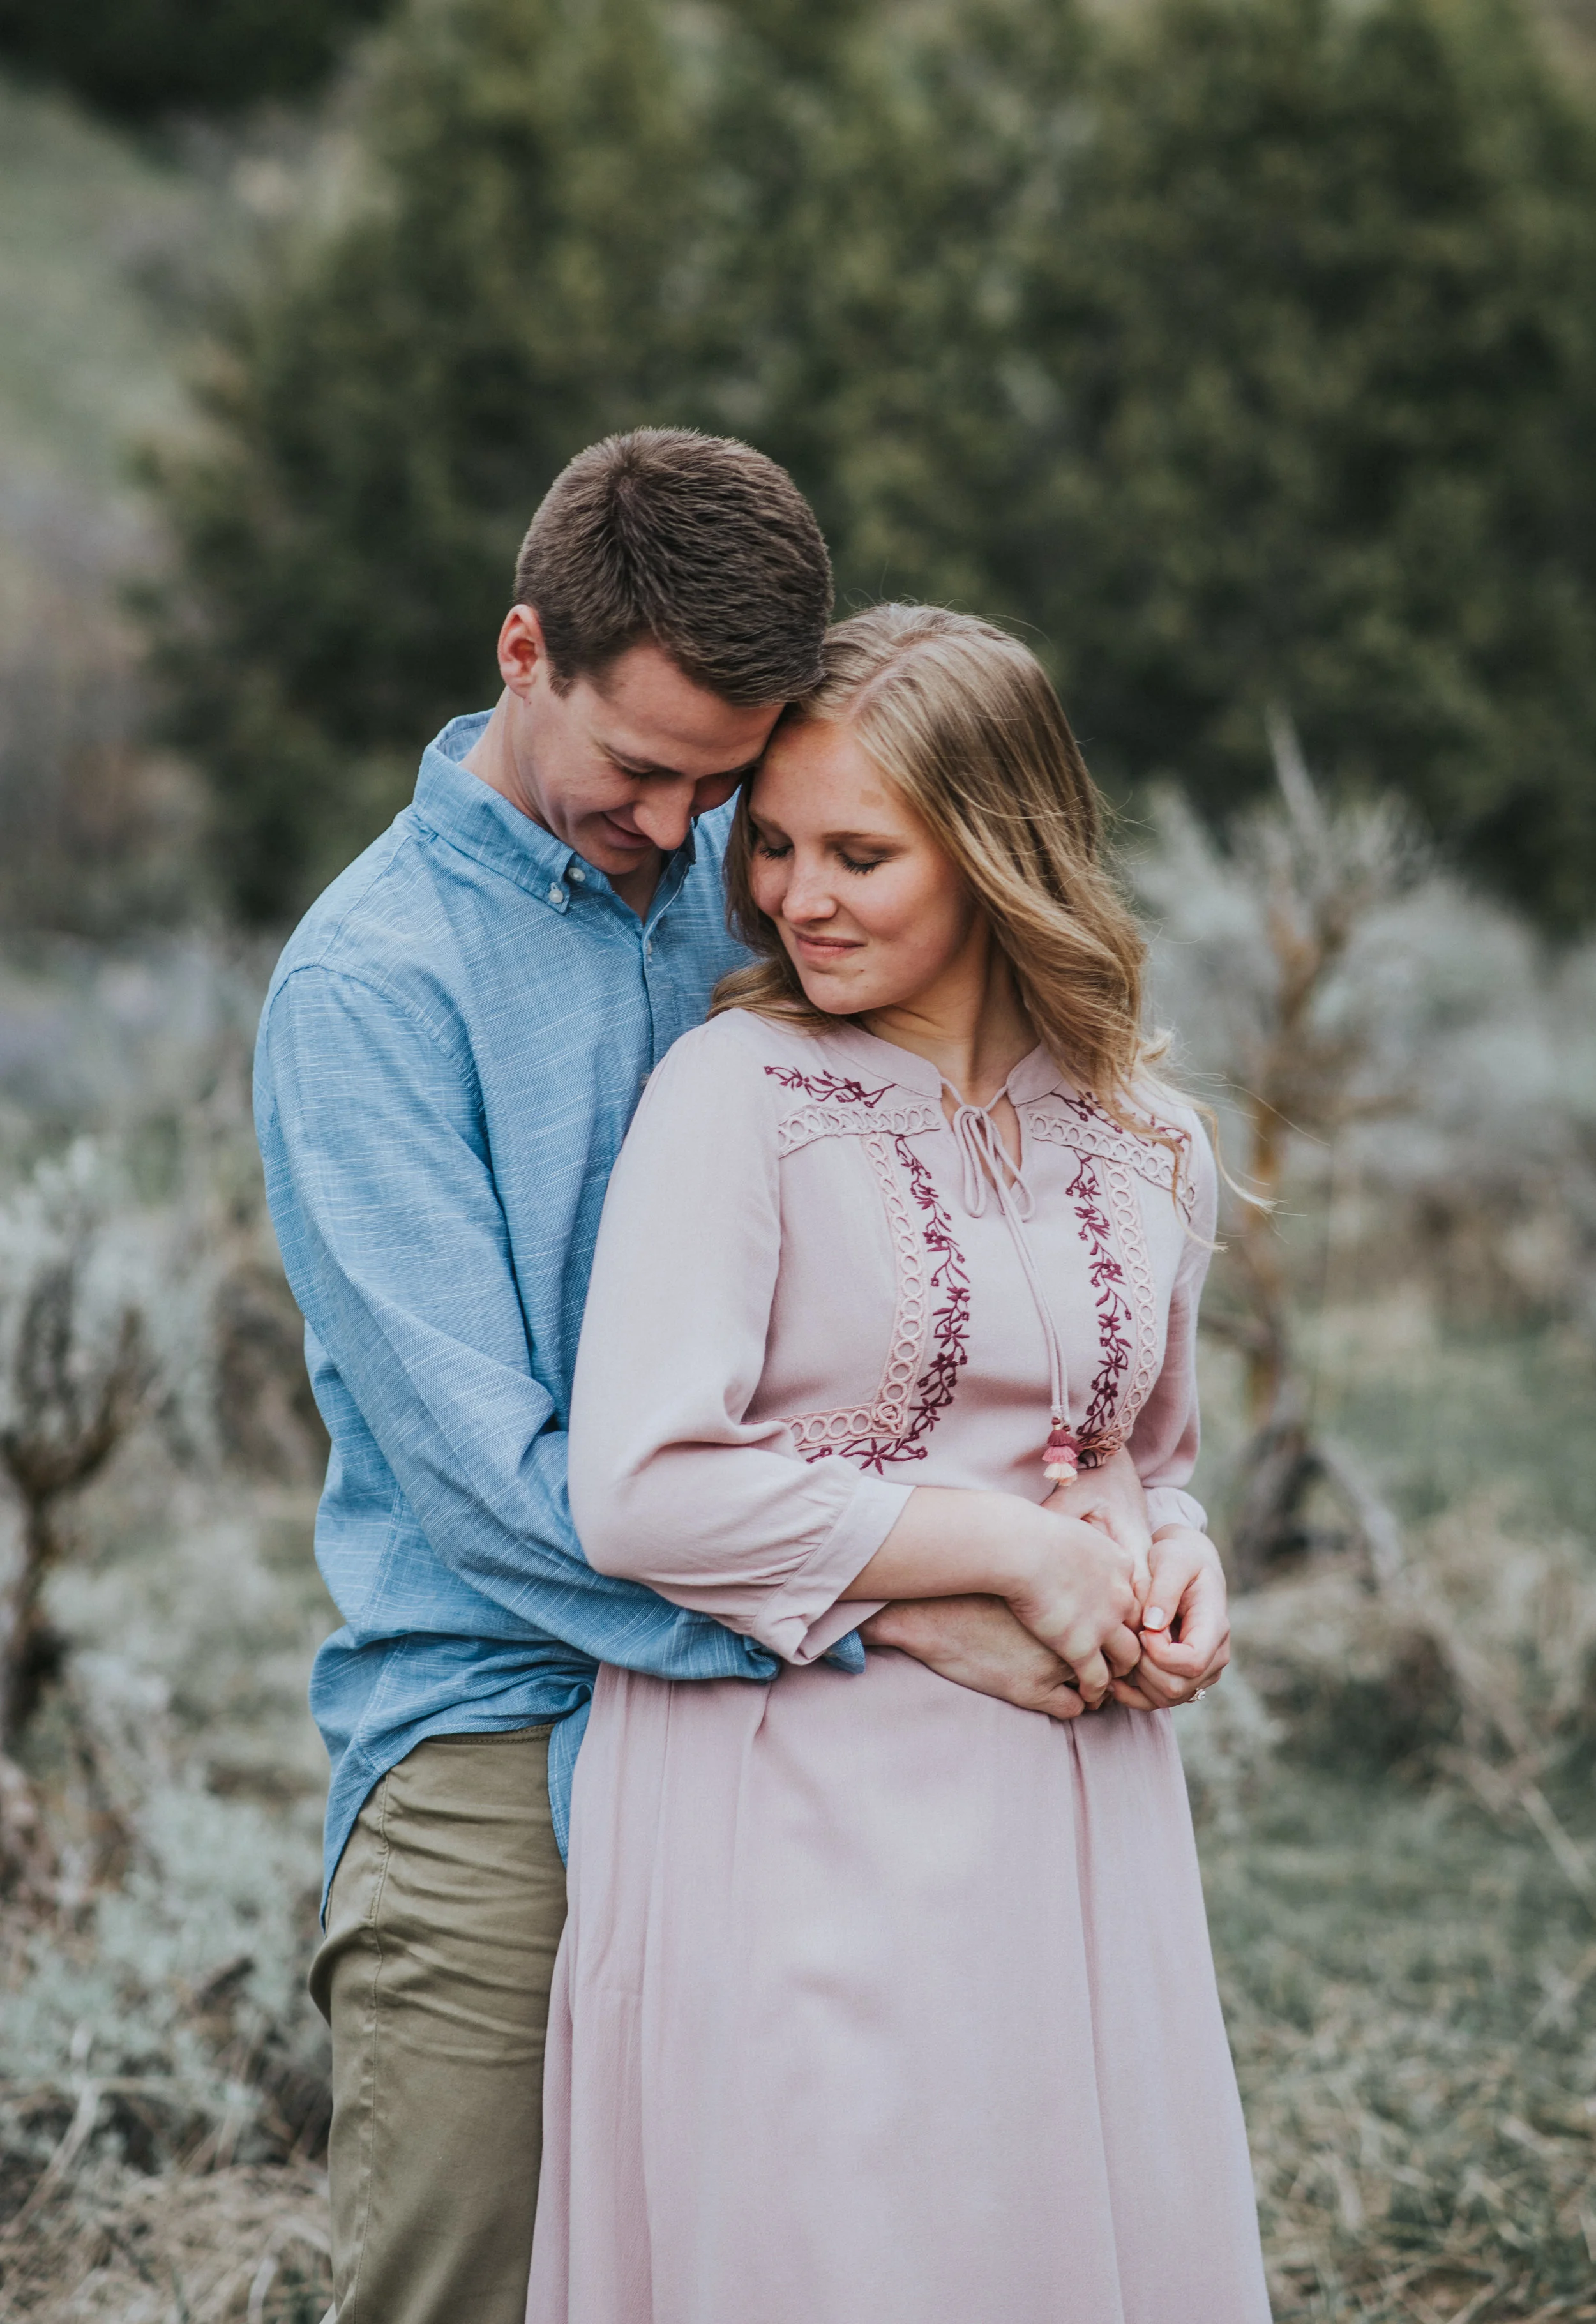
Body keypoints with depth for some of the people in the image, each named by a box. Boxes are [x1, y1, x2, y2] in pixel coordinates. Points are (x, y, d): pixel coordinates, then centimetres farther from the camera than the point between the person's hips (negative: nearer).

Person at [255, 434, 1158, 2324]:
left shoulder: (757, 890, 8)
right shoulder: (367, 980, -9)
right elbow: (488, 1479, -17)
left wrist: (1120, 1481, -10)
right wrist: (895, 1600, -22)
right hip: (498, 1742, -4)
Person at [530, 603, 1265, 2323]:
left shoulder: (1139, 1146, 10)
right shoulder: (738, 1092, -6)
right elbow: (642, 1489, -16)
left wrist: (1177, 1568, 1)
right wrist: (1014, 1552, -13)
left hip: (1069, 1810, 5)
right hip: (804, 1812, -5)